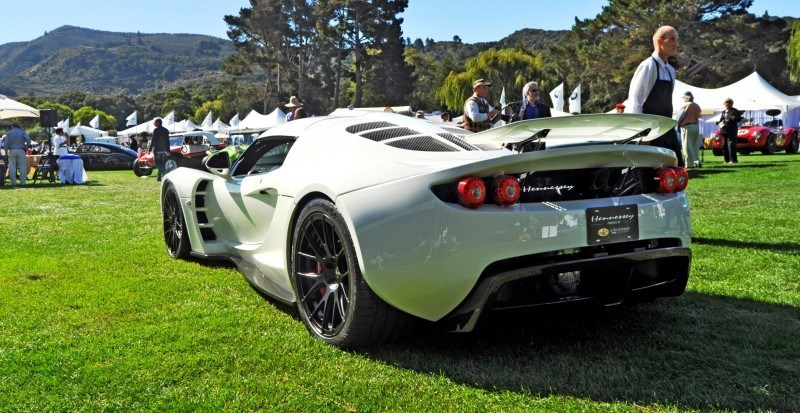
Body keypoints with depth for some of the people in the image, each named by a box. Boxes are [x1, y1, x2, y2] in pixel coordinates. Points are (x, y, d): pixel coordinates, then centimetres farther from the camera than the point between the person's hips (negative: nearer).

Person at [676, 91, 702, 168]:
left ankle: (689, 163, -4)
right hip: (696, 126, 7)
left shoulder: (686, 106, -11)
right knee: (695, 146, 14)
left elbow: (680, 116, -8)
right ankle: (697, 161, 8)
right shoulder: (697, 106, 10)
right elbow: (698, 116, 12)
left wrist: (678, 124, 8)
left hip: (687, 127, -7)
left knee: (687, 146, -3)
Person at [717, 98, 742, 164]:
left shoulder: (735, 111, 4)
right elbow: (720, 121, 23)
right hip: (724, 131, 6)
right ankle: (727, 160, 10)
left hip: (732, 131, -6)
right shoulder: (723, 112, 21)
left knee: (731, 145, -12)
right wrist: (720, 123, 1)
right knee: (724, 146, 4)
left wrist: (731, 117, -17)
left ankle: (733, 160, -10)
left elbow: (739, 119, -7)